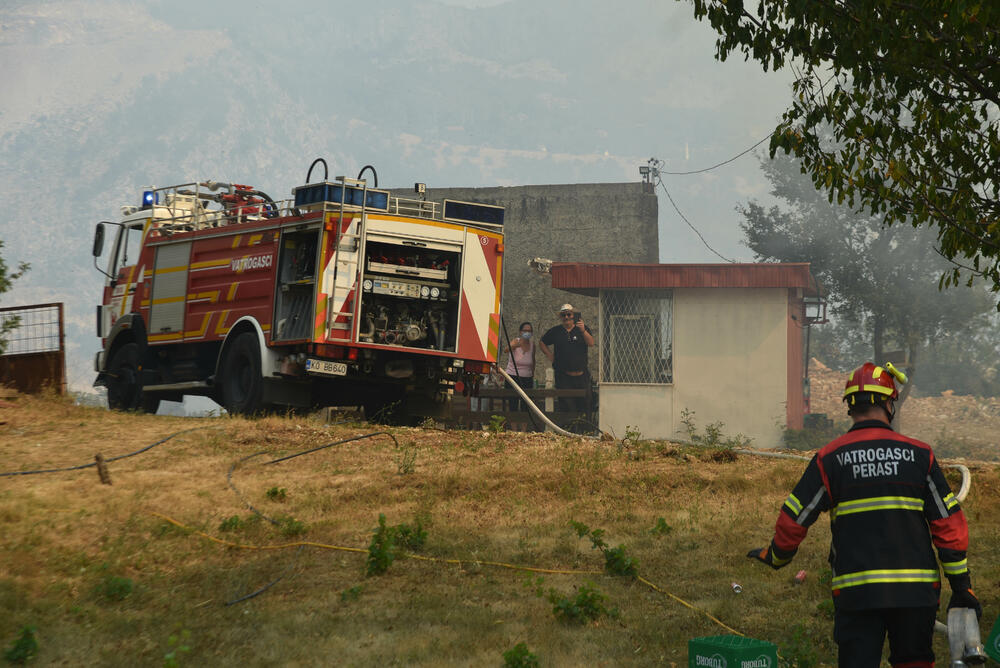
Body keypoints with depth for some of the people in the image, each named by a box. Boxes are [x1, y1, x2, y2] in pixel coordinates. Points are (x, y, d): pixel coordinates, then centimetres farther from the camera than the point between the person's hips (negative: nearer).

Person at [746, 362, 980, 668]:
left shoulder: (829, 458, 0)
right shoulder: (919, 454, 3)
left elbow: (794, 519, 3)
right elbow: (949, 523, 2)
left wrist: (776, 556, 23)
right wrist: (961, 587, 8)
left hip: (856, 593, -1)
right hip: (917, 591, 1)